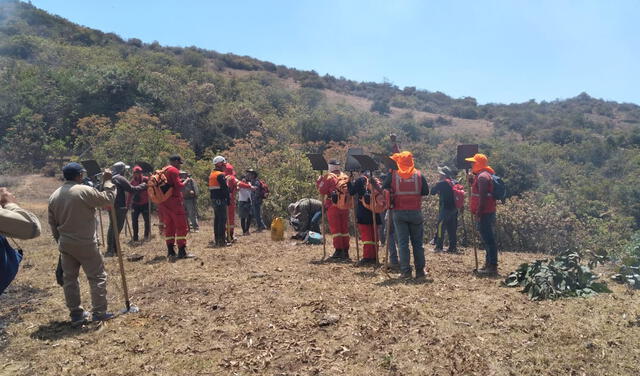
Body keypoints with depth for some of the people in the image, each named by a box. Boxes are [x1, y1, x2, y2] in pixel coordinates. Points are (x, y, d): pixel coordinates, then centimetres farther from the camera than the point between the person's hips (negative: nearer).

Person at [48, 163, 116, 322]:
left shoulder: (54, 195, 7)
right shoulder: (84, 191, -17)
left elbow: (52, 222, 13)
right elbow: (107, 200, -12)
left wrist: (60, 240, 22)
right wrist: (107, 181, -2)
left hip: (65, 244, 7)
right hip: (85, 244, -7)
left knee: (69, 278, 13)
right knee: (97, 276, 4)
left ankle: (75, 312, 21)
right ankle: (99, 311, 6)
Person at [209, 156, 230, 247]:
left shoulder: (211, 174, 16)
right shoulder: (220, 175, -14)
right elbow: (225, 188, -17)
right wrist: (228, 199, -12)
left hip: (213, 199, 10)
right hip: (220, 200, -10)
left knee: (217, 219, 14)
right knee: (222, 219, -7)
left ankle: (216, 239, 20)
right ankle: (222, 240, -7)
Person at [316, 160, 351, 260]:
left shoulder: (329, 177, -7)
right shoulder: (346, 177, 11)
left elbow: (322, 191, -4)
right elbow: (350, 191, 14)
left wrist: (319, 182, 10)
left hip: (333, 206, -5)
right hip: (345, 206, 5)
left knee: (335, 229, 0)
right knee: (344, 229, 11)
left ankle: (338, 251, -2)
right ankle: (345, 252, 15)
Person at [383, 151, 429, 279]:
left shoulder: (392, 175, -3)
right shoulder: (419, 174, 0)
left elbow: (384, 191, -1)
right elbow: (426, 192, 3)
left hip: (399, 212, -1)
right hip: (415, 212, 1)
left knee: (402, 242, 4)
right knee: (417, 242, 11)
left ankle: (405, 271, 2)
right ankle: (420, 270, 14)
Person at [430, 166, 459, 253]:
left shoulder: (441, 183, -12)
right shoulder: (455, 182, 8)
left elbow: (432, 192, -5)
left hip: (445, 209, -7)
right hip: (454, 209, 7)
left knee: (440, 227, -3)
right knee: (452, 229, 12)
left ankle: (439, 247, -5)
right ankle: (453, 247, 14)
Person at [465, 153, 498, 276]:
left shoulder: (482, 176, -14)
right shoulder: (483, 175, 18)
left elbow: (482, 196, -22)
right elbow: (478, 191, 23)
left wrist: (478, 213, -21)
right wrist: (472, 181, 13)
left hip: (484, 213, -11)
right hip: (488, 212, 11)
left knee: (488, 239, -9)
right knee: (488, 239, 15)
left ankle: (492, 267, -6)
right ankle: (489, 264, 24)